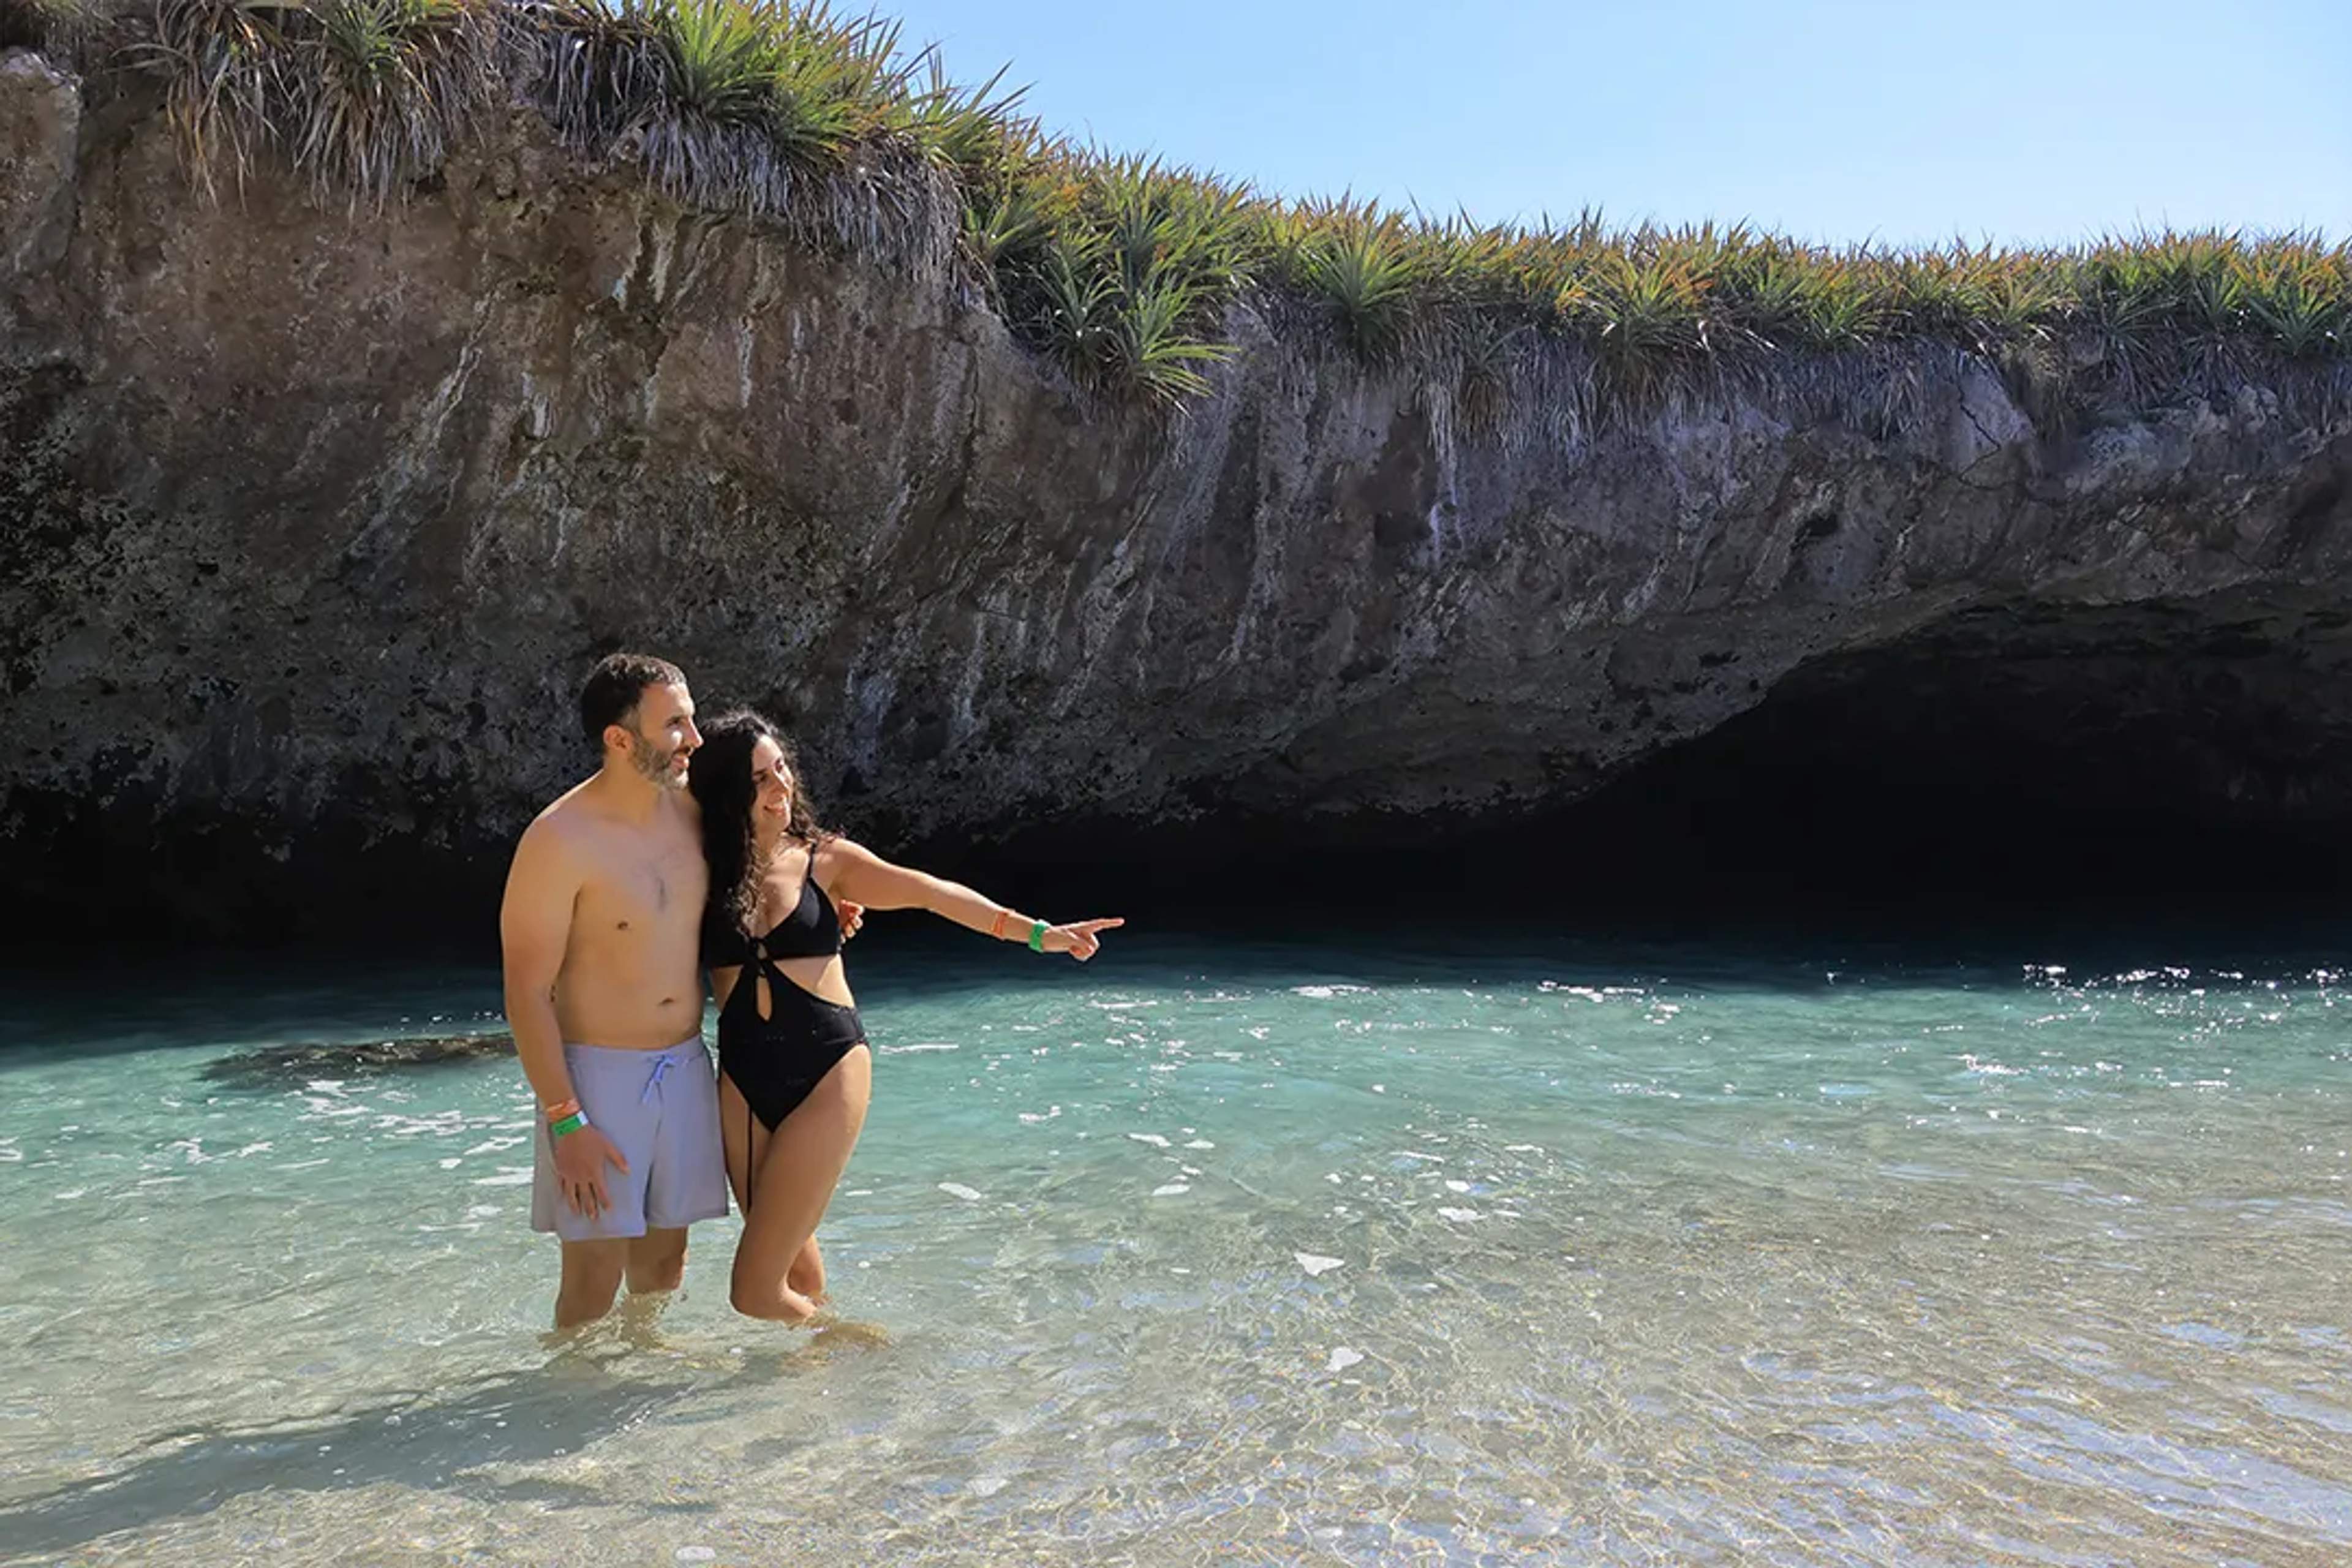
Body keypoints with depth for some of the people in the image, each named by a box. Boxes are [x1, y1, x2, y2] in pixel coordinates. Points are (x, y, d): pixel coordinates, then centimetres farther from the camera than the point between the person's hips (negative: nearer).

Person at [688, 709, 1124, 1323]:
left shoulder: (826, 860, 0)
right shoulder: (707, 874, 4)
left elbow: (924, 892, -11)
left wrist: (1035, 932, -20)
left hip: (827, 1070, -3)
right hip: (744, 1081, 3)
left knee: (757, 1289, -6)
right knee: (788, 1252, 14)